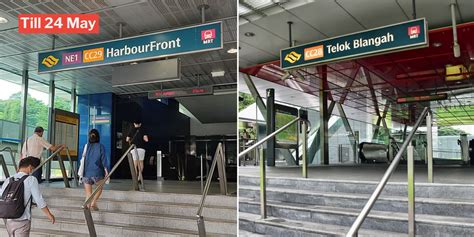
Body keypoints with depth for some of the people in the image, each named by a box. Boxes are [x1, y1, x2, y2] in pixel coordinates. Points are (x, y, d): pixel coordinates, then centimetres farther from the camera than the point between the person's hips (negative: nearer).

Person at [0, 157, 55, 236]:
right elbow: (39, 200, -10)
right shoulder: (31, 180, -9)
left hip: (8, 220, 5)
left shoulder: (8, 180, 5)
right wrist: (49, 214, 2)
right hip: (22, 221, -5)